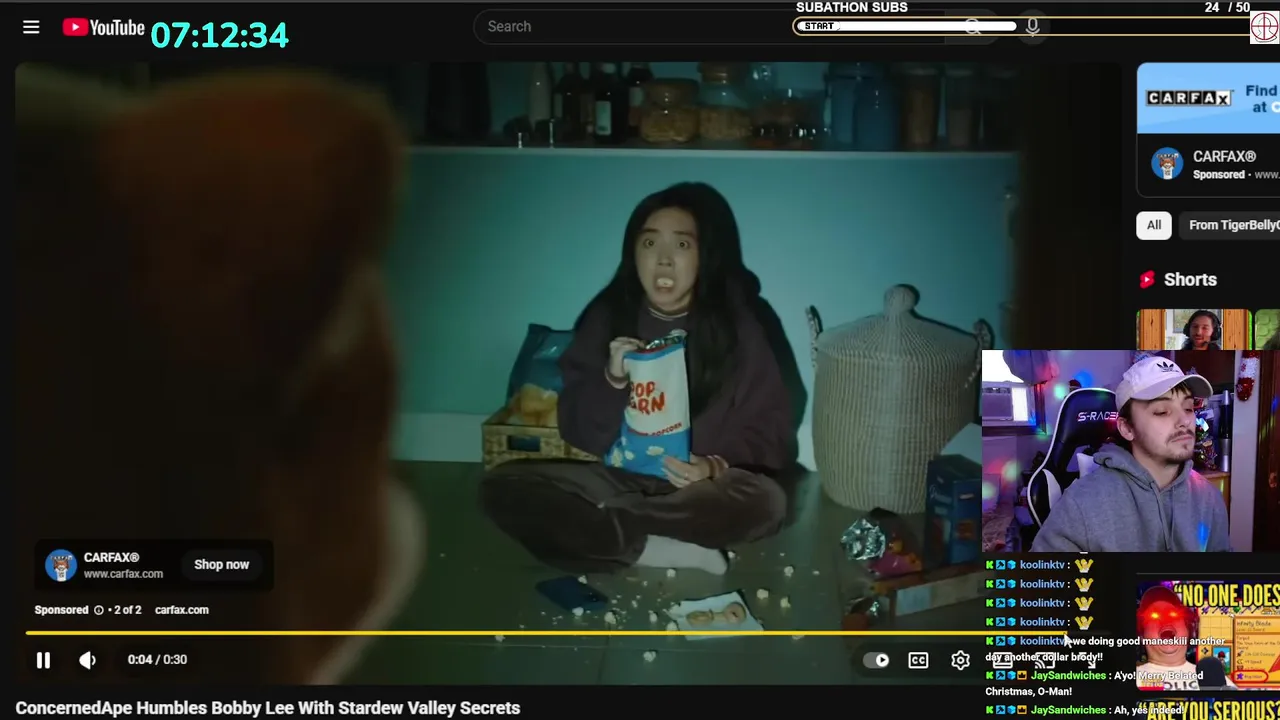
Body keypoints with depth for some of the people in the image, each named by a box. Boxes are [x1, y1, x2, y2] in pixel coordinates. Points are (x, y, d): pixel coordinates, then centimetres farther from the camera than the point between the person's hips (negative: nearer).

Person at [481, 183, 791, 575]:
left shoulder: (736, 326, -5)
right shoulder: (607, 317, -2)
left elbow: (769, 430, -3)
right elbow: (577, 431, -1)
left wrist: (716, 467, -22)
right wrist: (612, 380, -20)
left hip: (700, 487, -2)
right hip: (619, 479, 2)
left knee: (765, 502, -34)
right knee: (502, 486, -19)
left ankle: (592, 524, -21)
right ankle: (670, 550, -25)